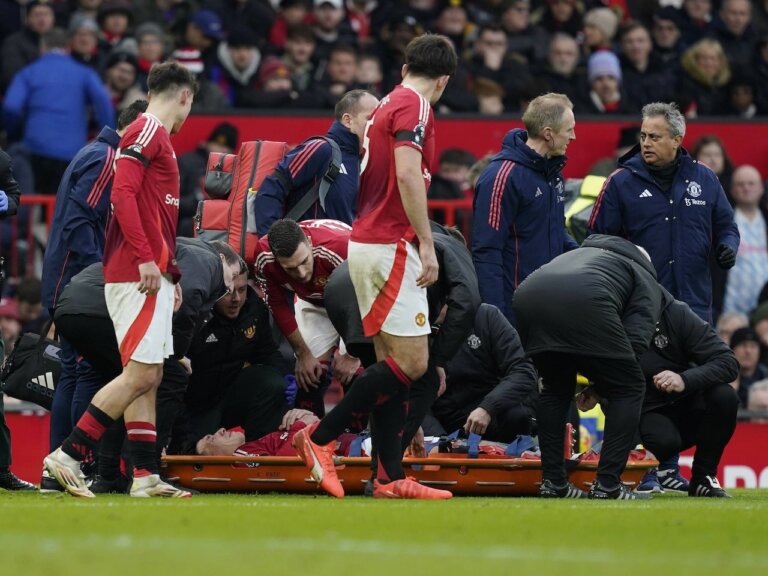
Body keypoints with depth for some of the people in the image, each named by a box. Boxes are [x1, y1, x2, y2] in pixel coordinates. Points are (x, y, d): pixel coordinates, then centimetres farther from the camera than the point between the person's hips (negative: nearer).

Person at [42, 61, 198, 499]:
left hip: (152, 276, 10)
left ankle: (146, 475, 6)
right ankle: (68, 455, -13)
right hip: (137, 276, -10)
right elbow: (123, 194, -19)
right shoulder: (147, 131, -8)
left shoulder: (158, 137, 22)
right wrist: (146, 258, -23)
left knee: (149, 377, 7)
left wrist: (170, 272, 22)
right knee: (140, 374, -13)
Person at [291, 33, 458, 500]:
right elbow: (407, 174, -21)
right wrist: (427, 244, -21)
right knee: (411, 362, -9)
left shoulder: (389, 104, 19)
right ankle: (322, 436, -7)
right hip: (391, 246, -10)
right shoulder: (414, 106, -9)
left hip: (368, 243, 10)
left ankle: (391, 477, 5)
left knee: (393, 363, 8)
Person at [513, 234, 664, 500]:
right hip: (583, 301, -5)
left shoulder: (583, 252, 45)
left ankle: (552, 482, 22)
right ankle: (607, 485, 7)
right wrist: (597, 381, 23)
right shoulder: (646, 280, 29)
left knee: (555, 387, 29)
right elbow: (637, 338, 11)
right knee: (629, 388, 14)